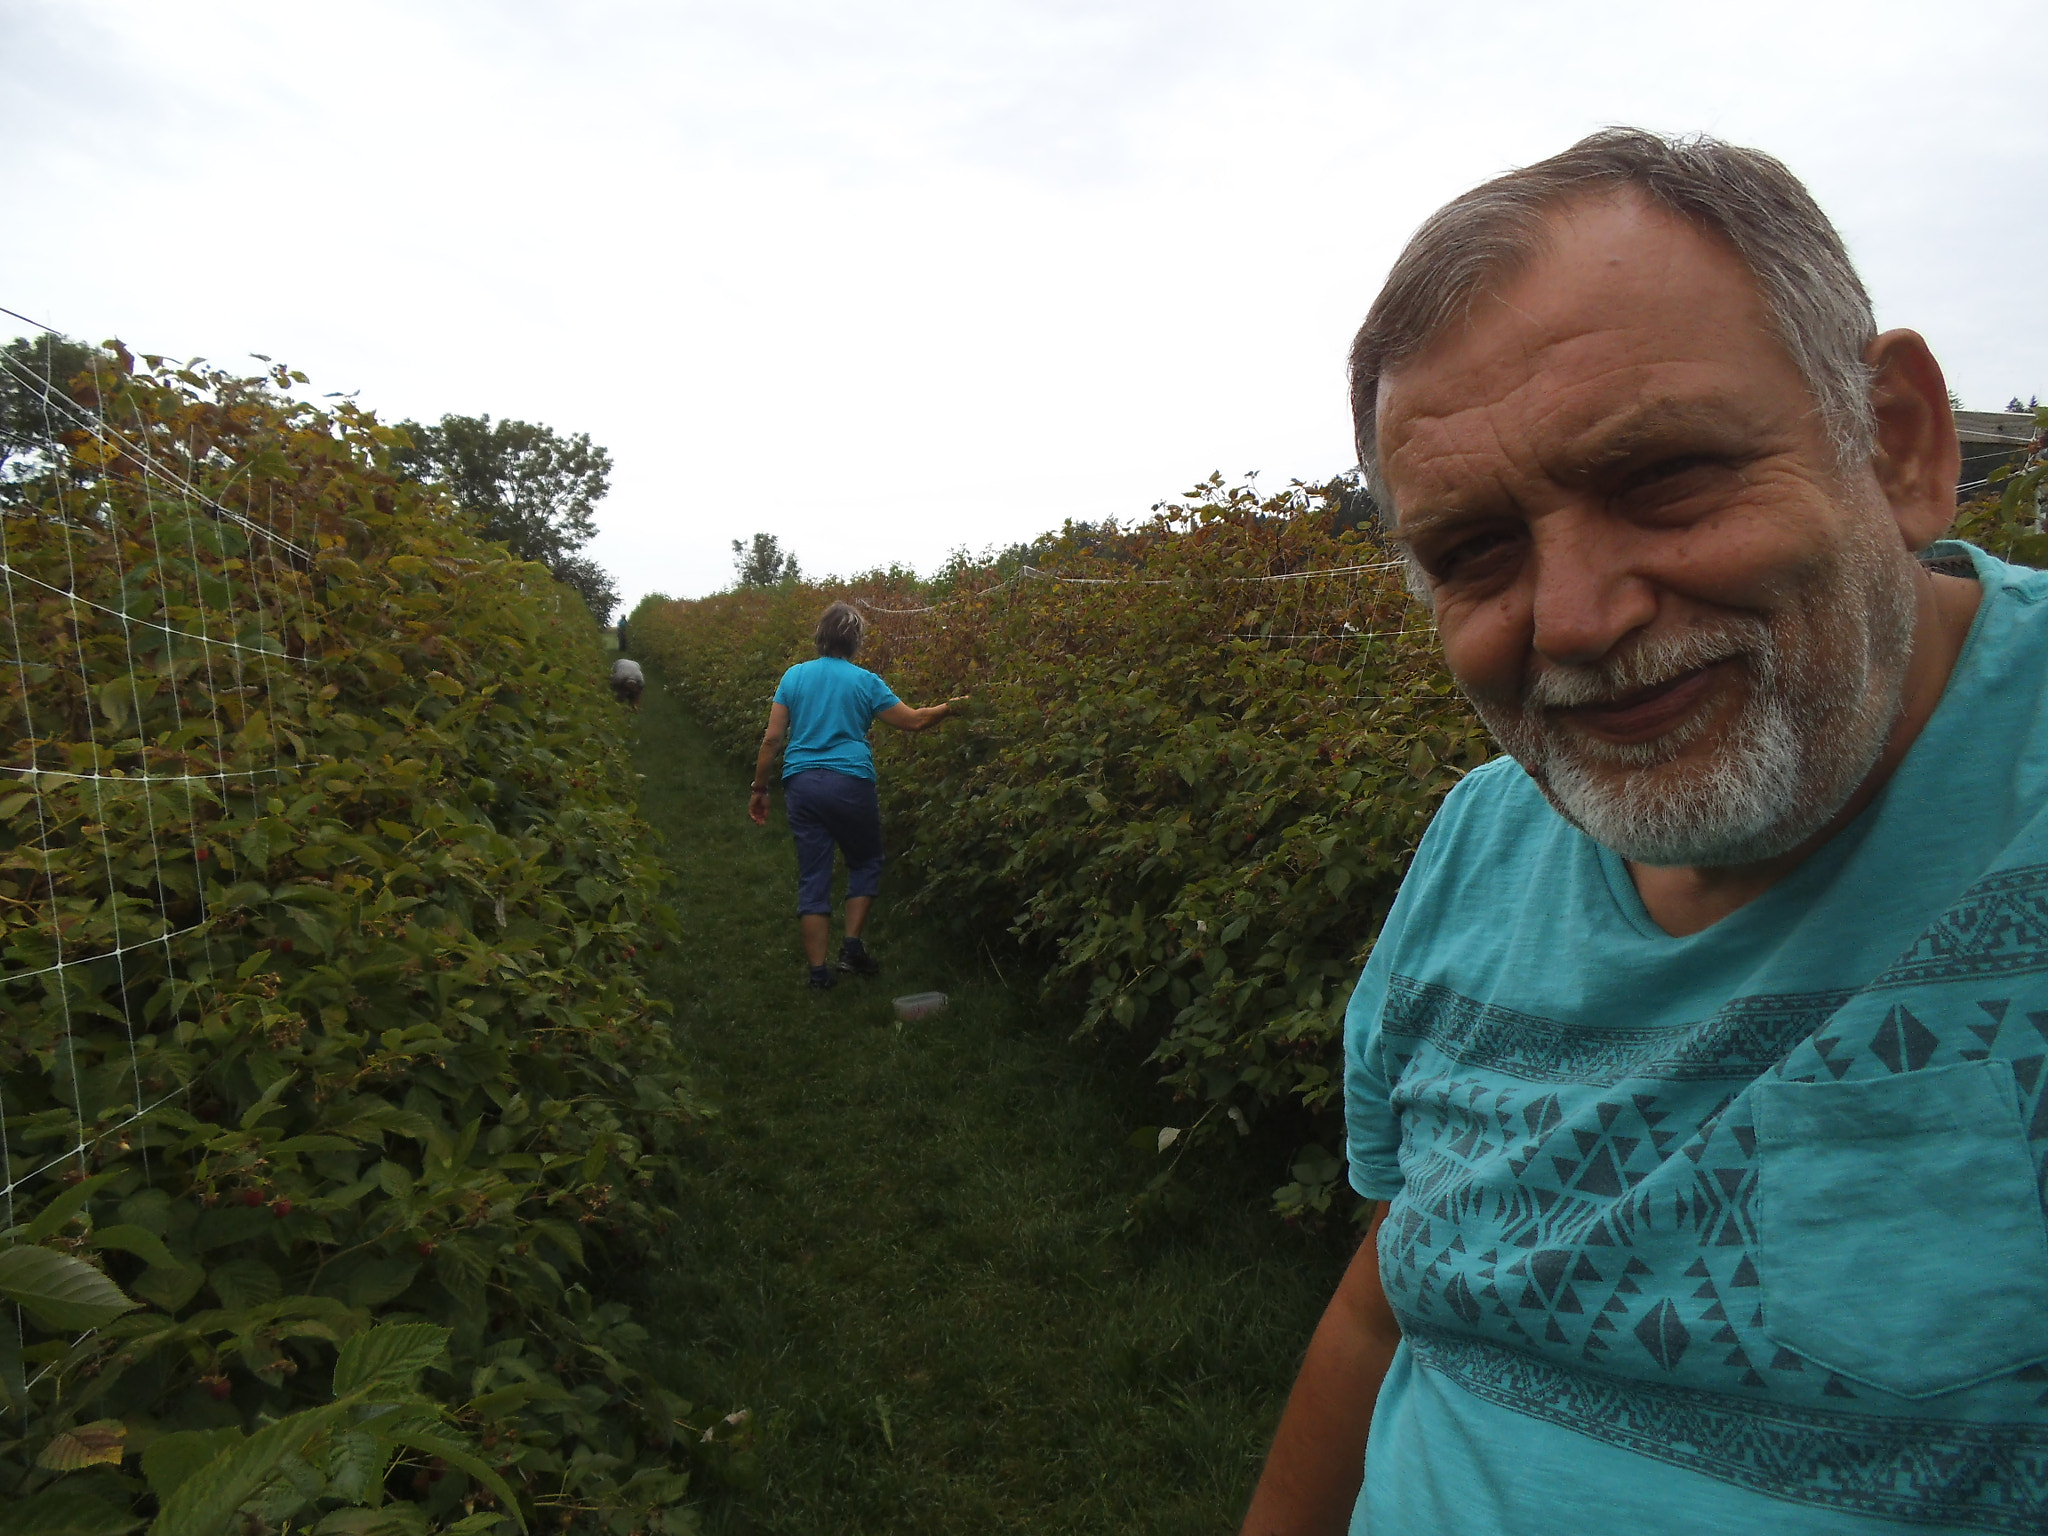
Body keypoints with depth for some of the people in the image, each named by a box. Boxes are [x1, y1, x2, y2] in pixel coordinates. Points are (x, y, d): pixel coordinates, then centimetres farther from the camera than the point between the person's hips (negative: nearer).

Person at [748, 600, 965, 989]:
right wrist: (949, 707, 20)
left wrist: (759, 789, 12)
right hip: (850, 782, -3)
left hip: (800, 783, 3)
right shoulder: (865, 681, -1)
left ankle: (818, 969, 8)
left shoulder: (794, 676, 6)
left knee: (813, 877, 7)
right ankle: (852, 945, 10)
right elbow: (913, 721, 4)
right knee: (866, 862, 19)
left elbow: (772, 738, 4)